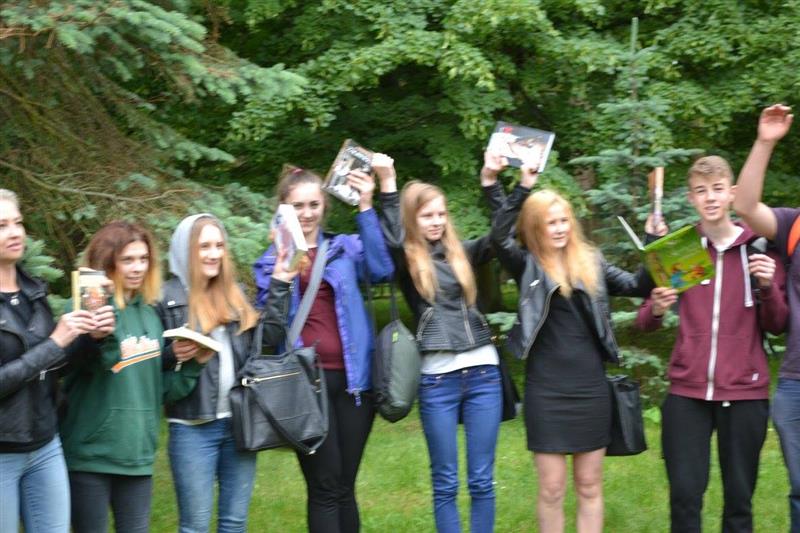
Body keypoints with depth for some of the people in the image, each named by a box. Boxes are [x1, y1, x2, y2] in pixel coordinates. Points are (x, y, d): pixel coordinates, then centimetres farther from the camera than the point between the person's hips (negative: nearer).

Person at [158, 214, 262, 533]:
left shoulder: (235, 294, 13)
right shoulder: (167, 298, -5)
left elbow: (261, 346, 11)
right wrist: (173, 355, -20)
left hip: (240, 423, 5)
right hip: (192, 427, -5)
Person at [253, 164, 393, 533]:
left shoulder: (346, 248, 10)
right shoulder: (271, 261, 9)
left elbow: (381, 270, -11)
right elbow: (267, 328, 1)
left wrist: (366, 208, -14)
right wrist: (280, 279, -14)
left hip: (352, 377, 2)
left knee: (345, 486, 9)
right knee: (324, 488, -4)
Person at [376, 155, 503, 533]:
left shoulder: (462, 253, 11)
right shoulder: (405, 260, 2)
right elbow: (392, 238, -18)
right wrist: (388, 184, -21)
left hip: (482, 372, 3)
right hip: (437, 378, -3)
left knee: (482, 480, 6)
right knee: (445, 482, 5)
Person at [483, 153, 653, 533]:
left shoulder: (591, 262, 8)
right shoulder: (527, 266, 0)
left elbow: (638, 286, 5)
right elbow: (499, 237, -18)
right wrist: (521, 189, -23)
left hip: (590, 388, 3)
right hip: (546, 391, -2)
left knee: (589, 486, 9)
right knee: (552, 489, 3)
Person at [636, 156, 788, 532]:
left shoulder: (759, 247, 3)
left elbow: (777, 326, 5)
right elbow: (644, 324, 5)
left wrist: (768, 287, -14)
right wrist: (656, 309, -18)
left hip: (744, 392, 0)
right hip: (687, 392, 0)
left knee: (739, 497, 5)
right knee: (685, 495, -1)